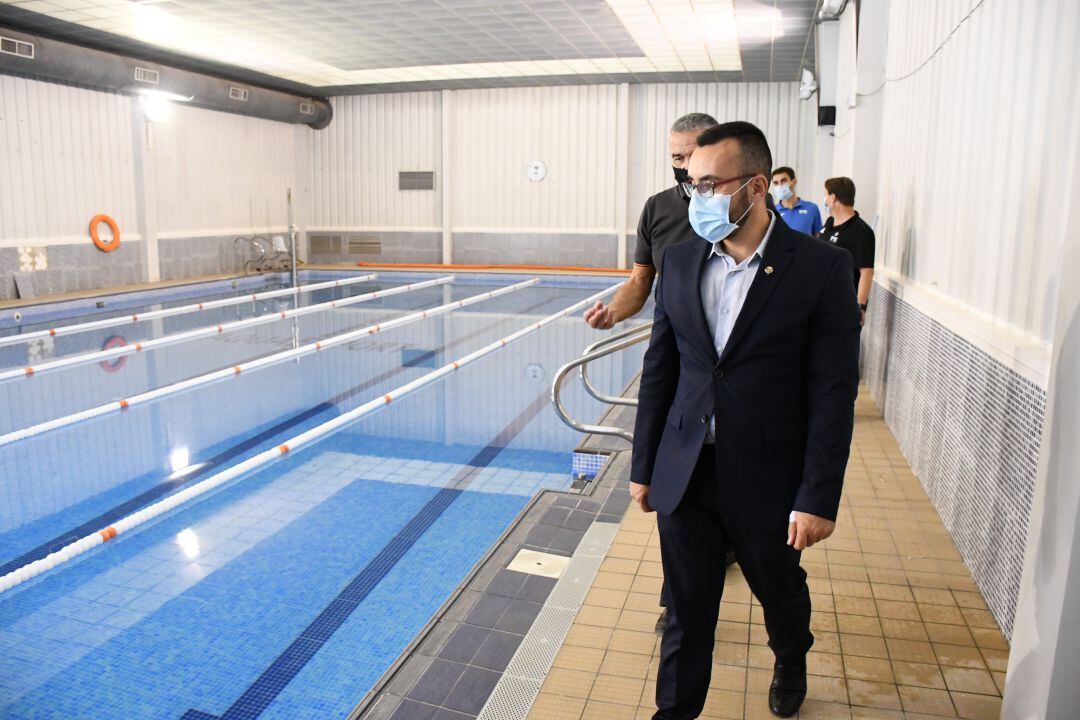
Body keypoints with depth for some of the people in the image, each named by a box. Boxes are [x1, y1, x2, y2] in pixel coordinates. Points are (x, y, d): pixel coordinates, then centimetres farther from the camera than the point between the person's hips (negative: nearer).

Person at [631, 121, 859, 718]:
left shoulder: (821, 267, -11)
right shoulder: (680, 262, 0)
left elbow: (834, 393, -11)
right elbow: (658, 371, 5)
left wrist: (819, 498, -13)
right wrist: (643, 466, 6)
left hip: (767, 478, -2)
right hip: (685, 473, 2)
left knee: (780, 591, 23)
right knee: (686, 608, 13)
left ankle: (791, 665, 55)